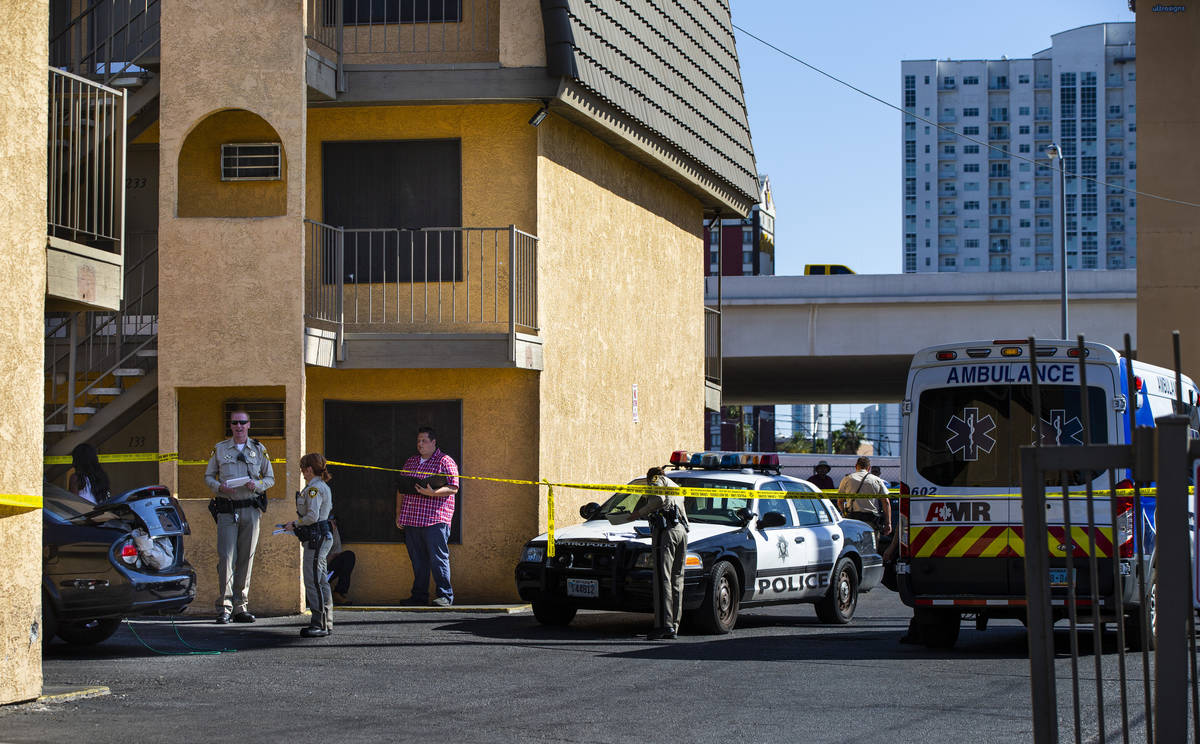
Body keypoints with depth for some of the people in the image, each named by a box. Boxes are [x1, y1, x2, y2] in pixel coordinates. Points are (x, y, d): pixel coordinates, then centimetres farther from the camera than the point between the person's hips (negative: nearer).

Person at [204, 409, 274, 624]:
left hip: (250, 509, 2)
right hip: (226, 508, -1)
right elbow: (208, 476, 11)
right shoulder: (219, 449, 8)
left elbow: (270, 478, 13)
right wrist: (220, 487, -10)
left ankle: (240, 607, 10)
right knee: (226, 557, -9)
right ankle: (224, 608, -8)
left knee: (246, 558, 3)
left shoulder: (259, 450, 10)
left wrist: (256, 485, -8)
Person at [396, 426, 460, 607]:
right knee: (417, 560, 8)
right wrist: (399, 514, 15)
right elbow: (401, 489, 21)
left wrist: (432, 493, -21)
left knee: (438, 558, -9)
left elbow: (453, 488, -8)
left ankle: (445, 596, -6)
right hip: (411, 520, 6)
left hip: (435, 519, -6)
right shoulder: (411, 462, 18)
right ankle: (419, 596, 13)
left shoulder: (445, 461, -1)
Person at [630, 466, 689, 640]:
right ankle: (674, 626, 4)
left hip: (665, 529, -8)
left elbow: (659, 499, -10)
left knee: (663, 580, -12)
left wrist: (641, 512, 1)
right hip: (682, 530, 8)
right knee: (676, 580, 7)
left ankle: (664, 625, -19)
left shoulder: (657, 481, 9)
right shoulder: (677, 488, 33)